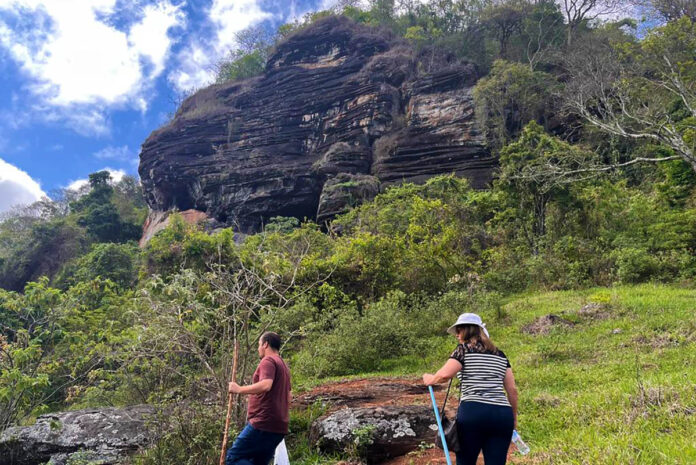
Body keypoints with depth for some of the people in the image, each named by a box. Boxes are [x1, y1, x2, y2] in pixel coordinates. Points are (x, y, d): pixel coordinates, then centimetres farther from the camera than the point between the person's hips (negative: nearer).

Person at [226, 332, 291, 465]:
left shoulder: (268, 361, -8)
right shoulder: (283, 365, 22)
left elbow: (266, 385, -26)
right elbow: (287, 396, 29)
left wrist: (239, 389, -17)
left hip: (264, 424, -9)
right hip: (279, 427, 9)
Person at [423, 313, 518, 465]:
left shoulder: (464, 349, 4)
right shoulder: (500, 354, 20)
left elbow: (445, 375, -11)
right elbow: (512, 389, 17)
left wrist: (429, 379, 9)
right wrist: (514, 417, 27)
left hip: (474, 412, -5)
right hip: (502, 414, 5)